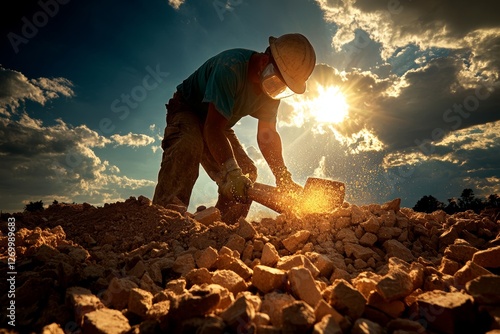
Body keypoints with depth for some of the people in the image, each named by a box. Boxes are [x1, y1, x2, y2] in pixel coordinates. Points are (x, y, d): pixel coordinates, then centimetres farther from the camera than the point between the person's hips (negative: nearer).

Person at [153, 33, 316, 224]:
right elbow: (213, 127, -41)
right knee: (188, 143, -40)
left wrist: (283, 178, -22)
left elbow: (268, 135, -11)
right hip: (187, 109, -6)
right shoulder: (231, 67, -35)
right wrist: (231, 171, -52)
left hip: (218, 124, 7)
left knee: (247, 173, -4)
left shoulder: (271, 86, -11)